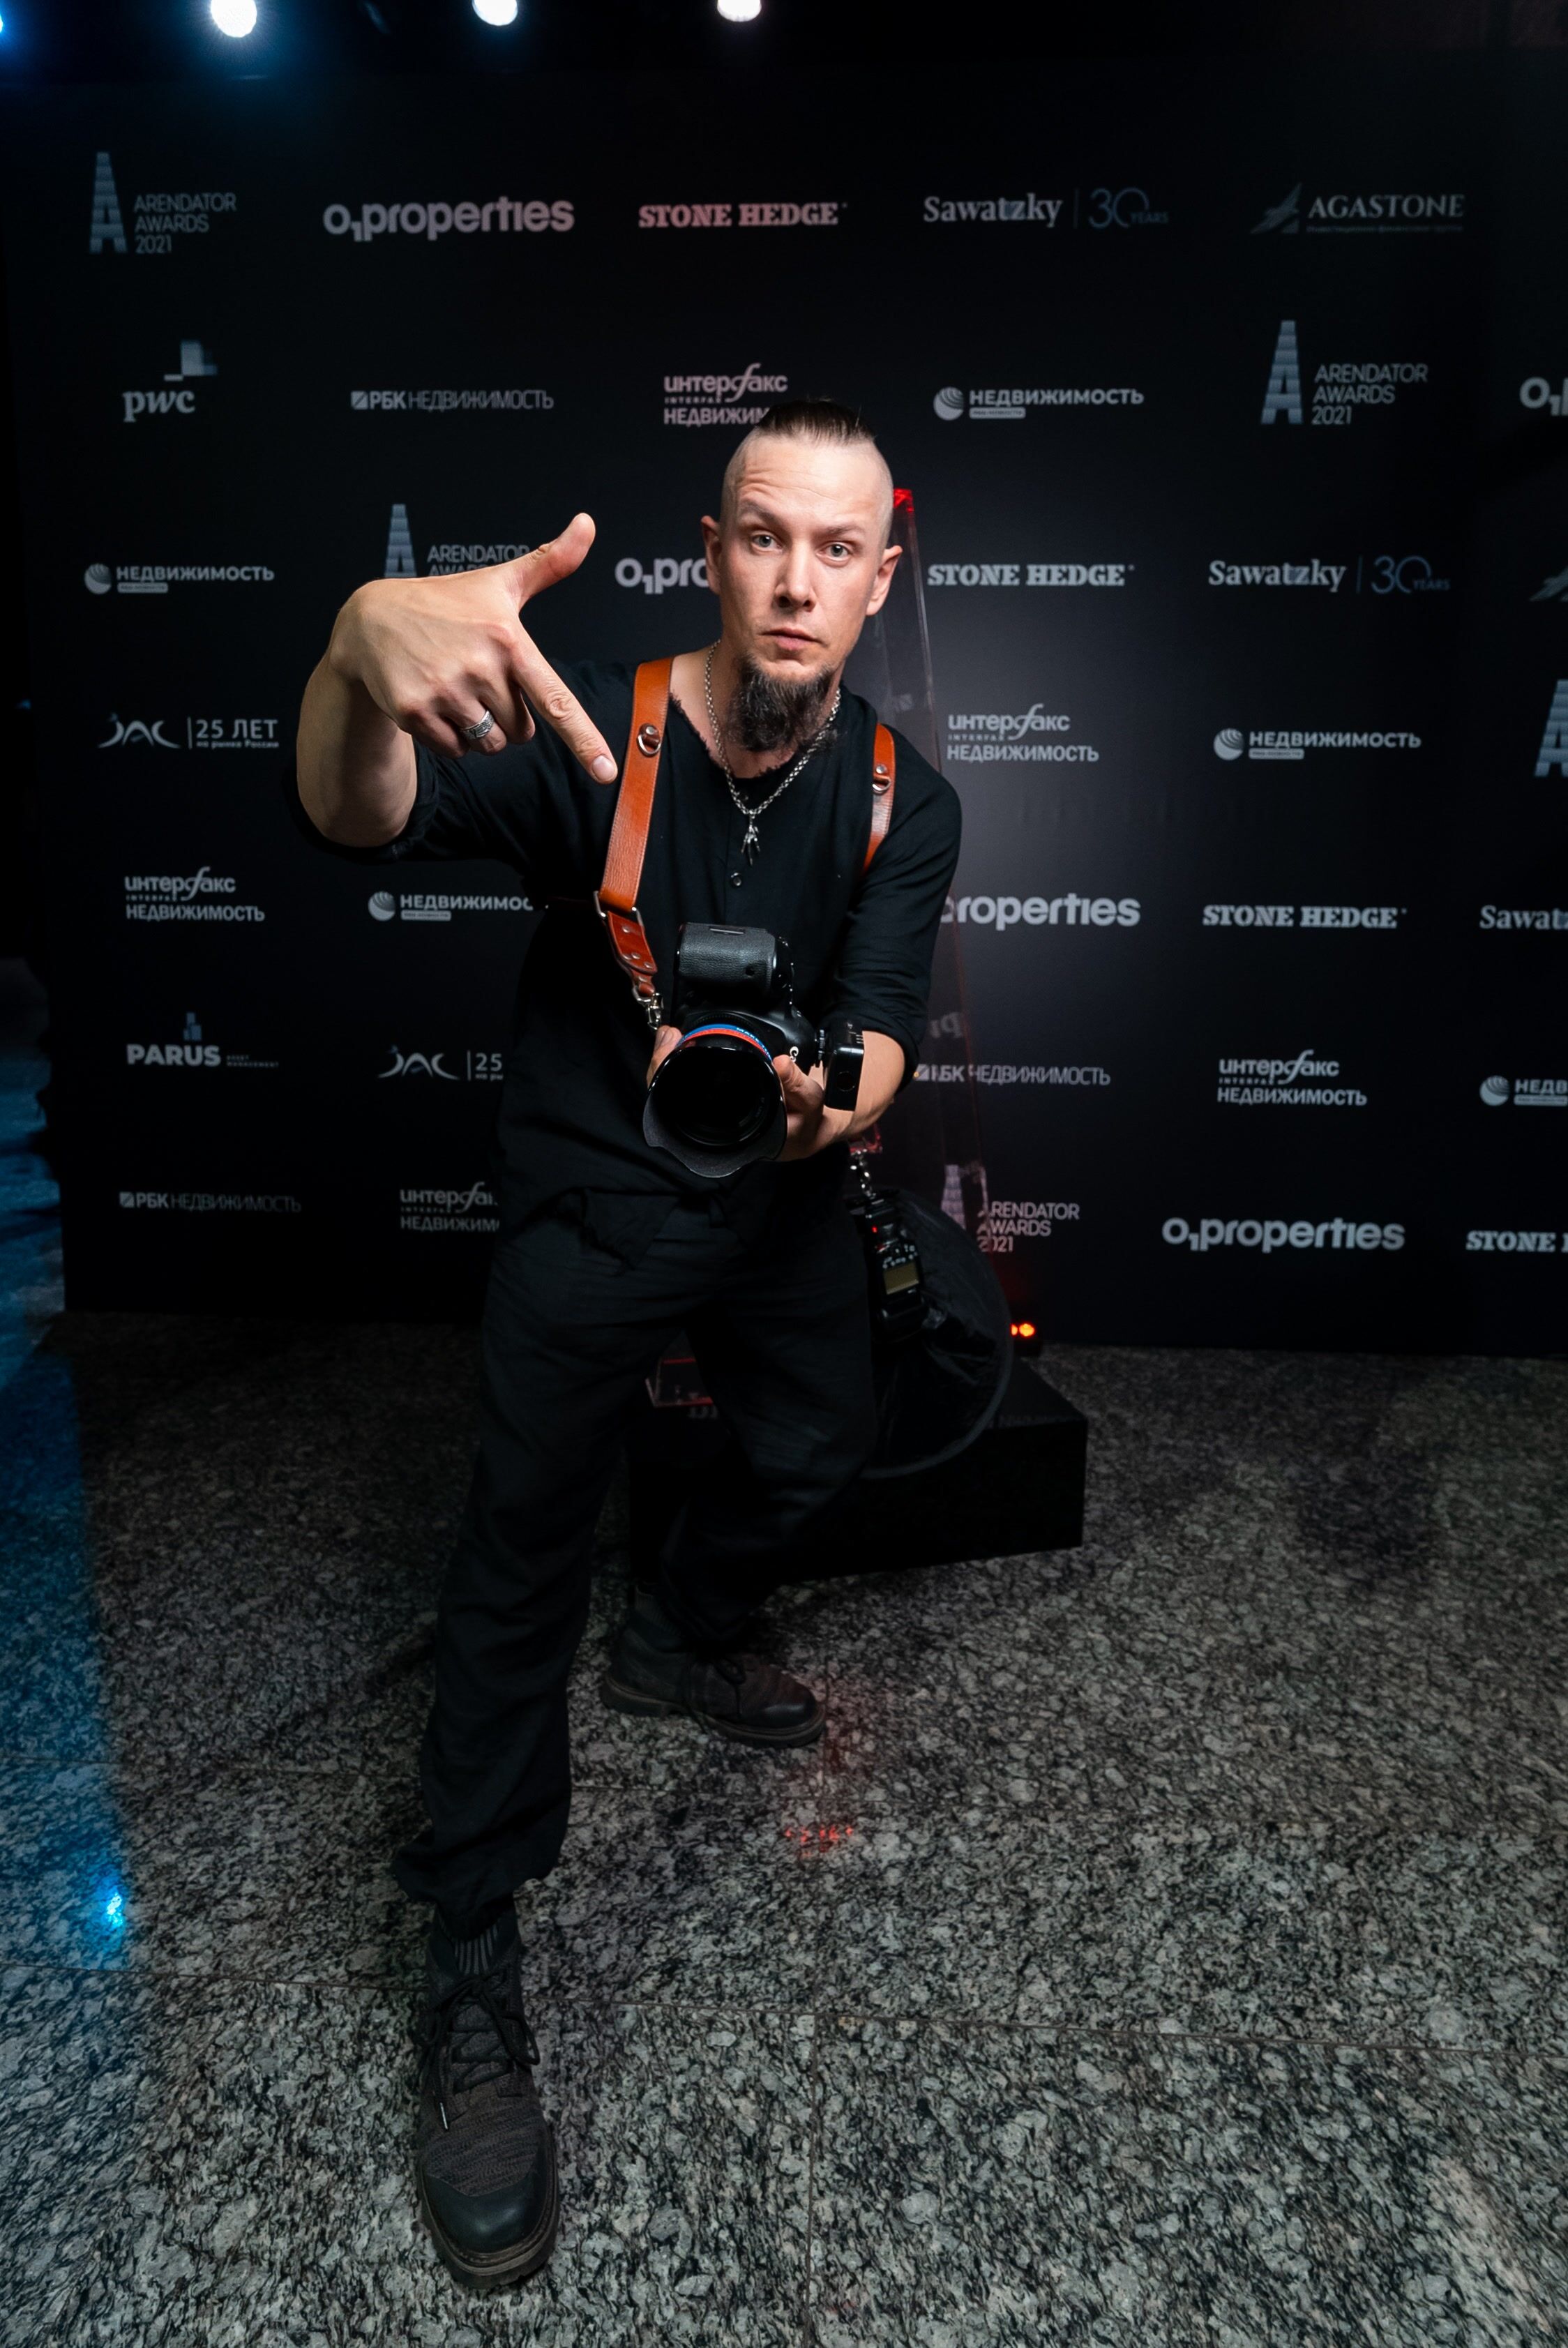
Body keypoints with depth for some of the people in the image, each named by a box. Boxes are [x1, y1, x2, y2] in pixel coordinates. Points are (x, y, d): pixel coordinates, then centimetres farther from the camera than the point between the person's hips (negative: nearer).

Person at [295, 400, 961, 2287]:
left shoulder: (904, 805, -8)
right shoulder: (594, 735, -18)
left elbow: (883, 1037, -18)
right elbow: (357, 820, -33)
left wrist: (821, 1107, -42)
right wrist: (369, 642, -56)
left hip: (781, 1194, 5)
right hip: (592, 1206, -4)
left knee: (817, 1446, 19)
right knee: (523, 1554, -11)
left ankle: (679, 1641, 50)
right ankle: (472, 1970, 6)